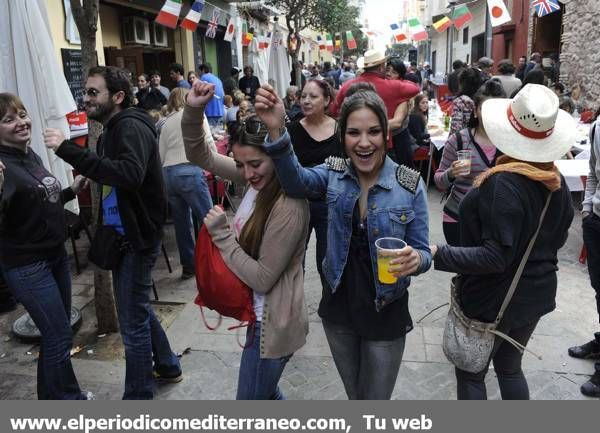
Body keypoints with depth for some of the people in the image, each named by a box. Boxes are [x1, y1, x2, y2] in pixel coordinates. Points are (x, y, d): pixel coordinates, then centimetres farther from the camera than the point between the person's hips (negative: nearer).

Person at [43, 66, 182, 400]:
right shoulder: (113, 129, 13)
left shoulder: (131, 127, -18)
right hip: (127, 234, 10)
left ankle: (139, 398, 16)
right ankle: (167, 366, 41)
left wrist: (67, 149, -36)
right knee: (139, 309, 22)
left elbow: (129, 175, -38)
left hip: (138, 237, -10)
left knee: (133, 321, 0)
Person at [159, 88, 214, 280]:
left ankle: (188, 266, 17)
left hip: (168, 174, 6)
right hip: (190, 172, -6)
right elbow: (208, 142, -2)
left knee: (181, 222, 10)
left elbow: (160, 155, 15)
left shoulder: (167, 122, 21)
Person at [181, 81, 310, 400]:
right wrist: (193, 110, -16)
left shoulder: (289, 208, -29)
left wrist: (222, 235, -20)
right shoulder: (256, 178, -5)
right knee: (264, 392, 29)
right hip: (262, 315, 9)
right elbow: (199, 155, 0)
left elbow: (262, 279, -24)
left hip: (272, 324, -9)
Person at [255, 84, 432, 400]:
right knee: (353, 395, 26)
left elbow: (422, 252, -8)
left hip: (385, 313, -2)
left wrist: (415, 259, -32)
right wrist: (276, 130, -46)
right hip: (338, 308, 3)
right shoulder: (334, 173, -8)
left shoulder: (410, 184, -14)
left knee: (376, 401, 17)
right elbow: (296, 181, -30)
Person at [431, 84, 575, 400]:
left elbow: (495, 257, -29)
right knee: (510, 368, 25)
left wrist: (438, 255, -32)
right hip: (535, 294, 8)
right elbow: (557, 239, 11)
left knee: (470, 374, 11)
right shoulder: (557, 183, -1)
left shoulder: (504, 184, -26)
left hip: (493, 301, -7)